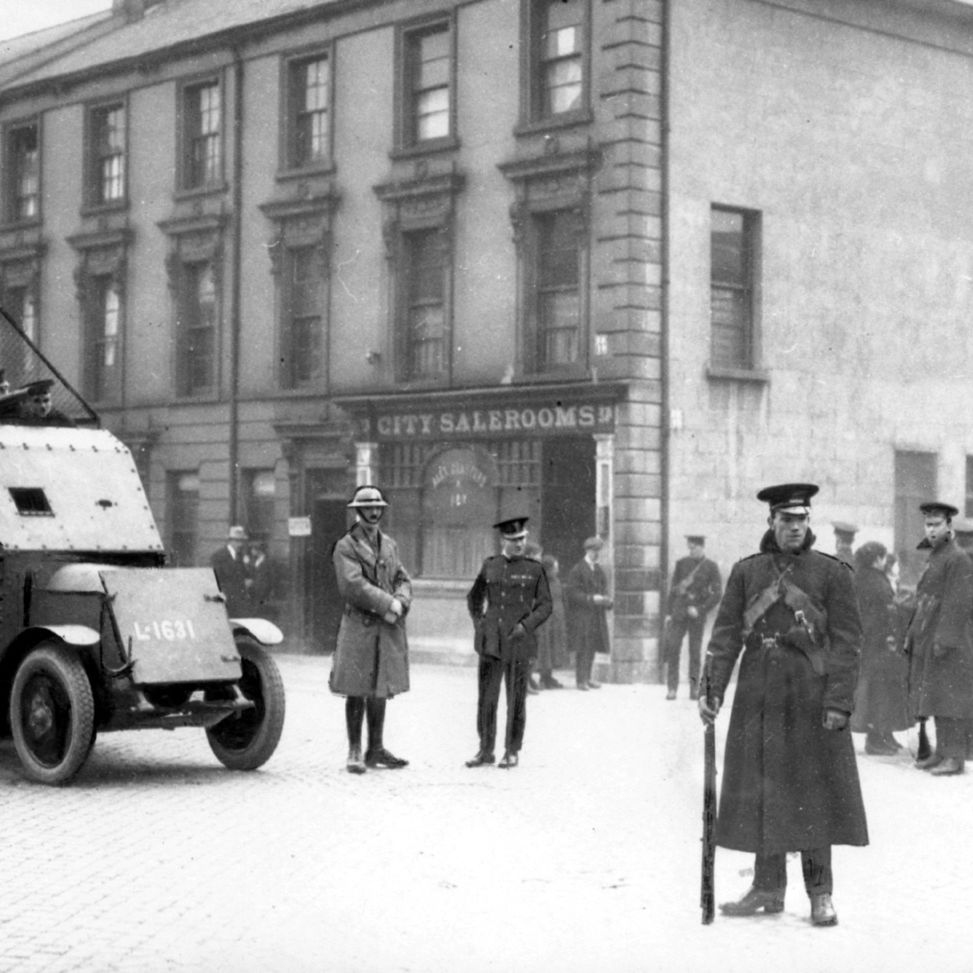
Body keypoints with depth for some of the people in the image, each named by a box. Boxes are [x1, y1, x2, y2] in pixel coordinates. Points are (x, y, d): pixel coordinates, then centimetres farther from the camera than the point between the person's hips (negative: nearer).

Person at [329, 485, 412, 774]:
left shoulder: (390, 545, 15)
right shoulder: (345, 547, -5)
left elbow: (403, 580, 12)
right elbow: (353, 585, -16)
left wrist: (400, 603, -10)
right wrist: (387, 604, -17)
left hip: (389, 628, 6)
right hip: (359, 627, -6)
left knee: (380, 691, 11)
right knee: (356, 692, -2)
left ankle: (376, 749, 18)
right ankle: (355, 752, 5)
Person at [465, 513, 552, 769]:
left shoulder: (534, 569, 2)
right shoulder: (489, 566, 8)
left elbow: (545, 606, 3)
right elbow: (474, 598, 20)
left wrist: (526, 625, -11)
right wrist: (478, 623, 6)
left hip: (520, 642, -2)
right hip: (491, 642, 2)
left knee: (516, 700, 3)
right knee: (486, 698, 2)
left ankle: (512, 752, 14)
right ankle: (485, 750, 13)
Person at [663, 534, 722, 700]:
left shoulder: (711, 567, 1)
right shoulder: (681, 563, 8)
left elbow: (717, 593, -3)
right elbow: (673, 589, 11)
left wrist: (700, 610, -11)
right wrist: (668, 613, 6)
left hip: (697, 614, -2)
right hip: (679, 612, 2)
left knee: (695, 652, 1)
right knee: (672, 648, -7)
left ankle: (694, 688, 9)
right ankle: (672, 688, -4)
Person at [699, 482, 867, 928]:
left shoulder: (831, 572, 0)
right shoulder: (746, 571, 6)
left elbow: (847, 640, -4)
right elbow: (726, 634, 4)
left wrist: (839, 701, -11)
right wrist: (711, 688, -6)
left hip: (811, 700, -3)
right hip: (758, 700, 3)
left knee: (814, 794, 1)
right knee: (760, 793, 6)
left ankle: (820, 894, 10)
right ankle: (768, 888, 18)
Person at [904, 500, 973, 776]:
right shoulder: (933, 557, 18)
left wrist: (945, 639, -22)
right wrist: (913, 636, 17)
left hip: (949, 641, -9)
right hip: (928, 641, 9)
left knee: (948, 698, -9)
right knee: (934, 697, 11)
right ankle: (942, 751, 16)